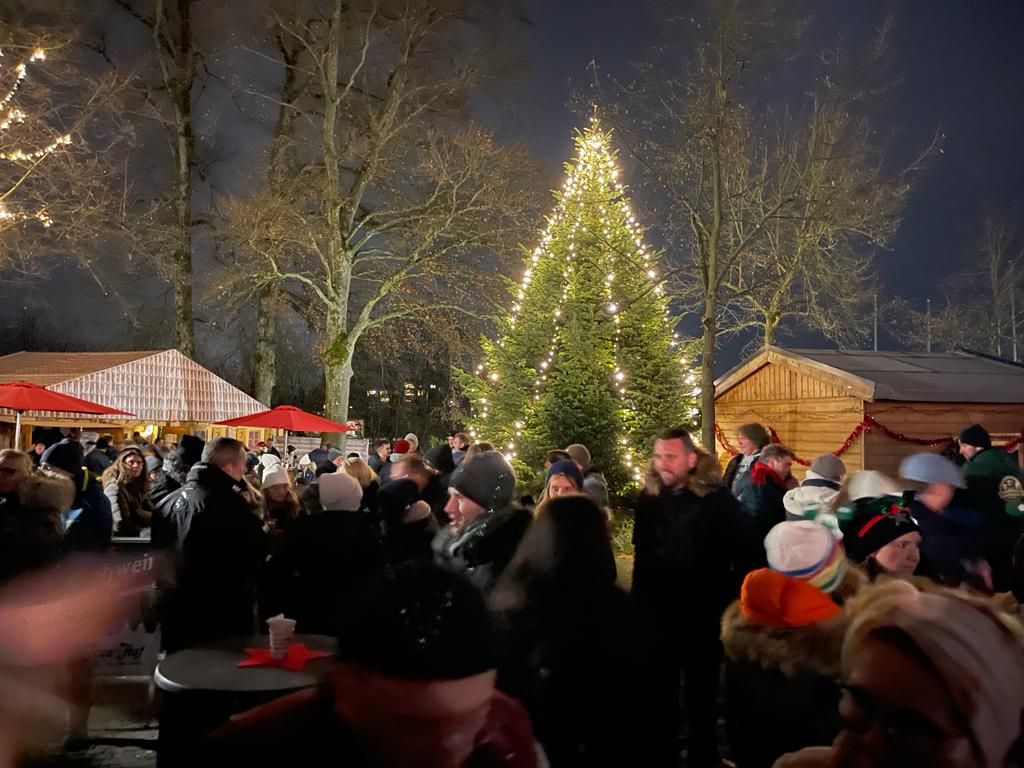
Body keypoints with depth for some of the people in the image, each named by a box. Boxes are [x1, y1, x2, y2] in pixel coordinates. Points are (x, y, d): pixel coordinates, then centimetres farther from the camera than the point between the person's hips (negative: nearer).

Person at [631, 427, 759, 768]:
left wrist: (732, 600, -9)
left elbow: (747, 554, -8)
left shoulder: (716, 499, -12)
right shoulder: (649, 499, -2)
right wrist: (639, 604, 5)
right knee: (660, 695, 11)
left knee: (701, 696, 11)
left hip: (702, 614, -3)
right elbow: (641, 557, 7)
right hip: (658, 615, 3)